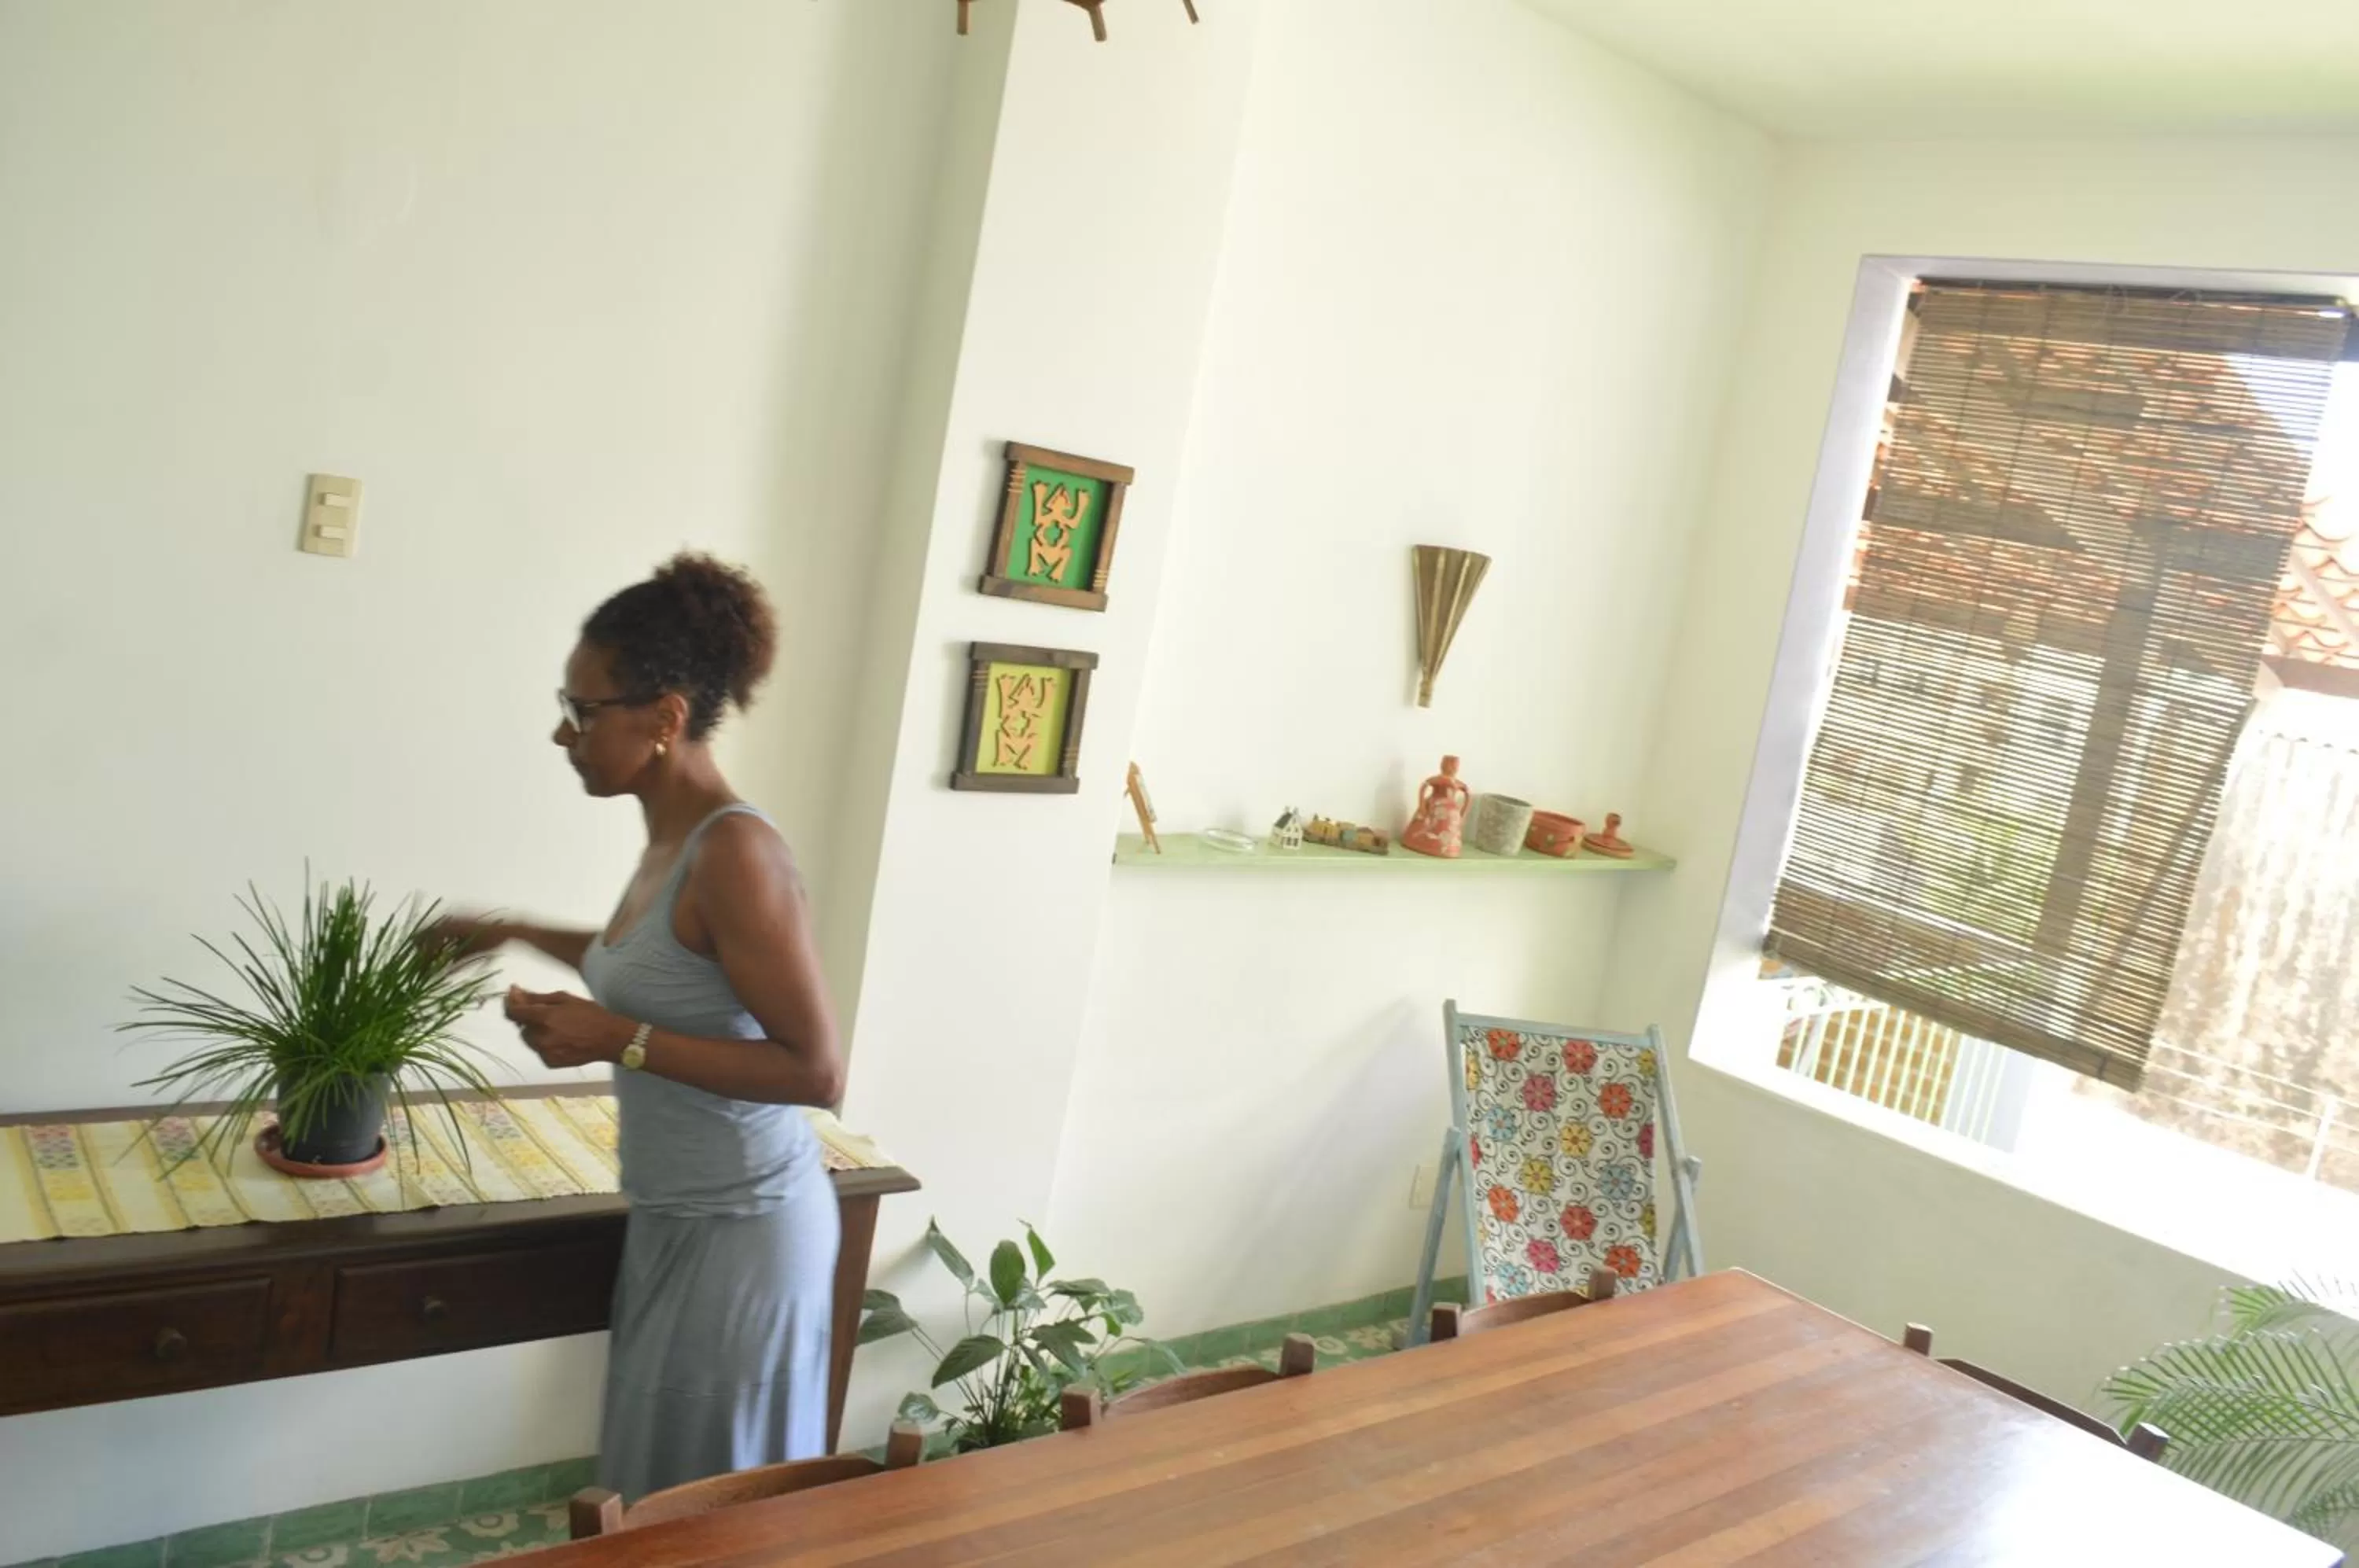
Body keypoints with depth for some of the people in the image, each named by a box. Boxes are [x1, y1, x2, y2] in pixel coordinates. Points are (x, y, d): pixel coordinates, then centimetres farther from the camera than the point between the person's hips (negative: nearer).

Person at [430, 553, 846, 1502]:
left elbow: (817, 1071, -25)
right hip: (677, 1219, 9)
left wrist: (619, 1042, -24)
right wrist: (515, 935, 25)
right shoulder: (673, 838, 4)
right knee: (659, 1487, 22)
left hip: (740, 1231, -9)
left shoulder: (734, 851, -24)